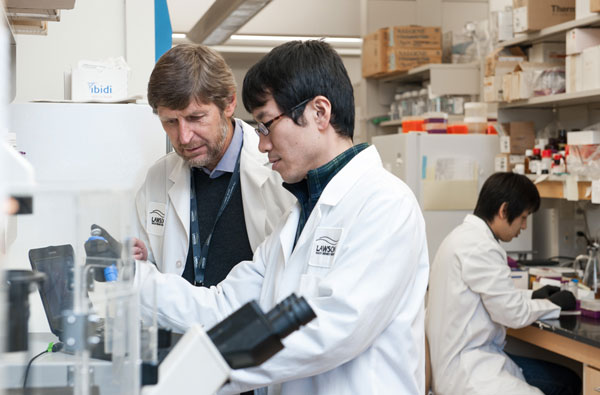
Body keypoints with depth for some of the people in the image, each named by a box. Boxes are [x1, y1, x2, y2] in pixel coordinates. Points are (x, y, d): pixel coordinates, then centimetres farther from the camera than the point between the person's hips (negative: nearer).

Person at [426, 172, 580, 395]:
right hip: (464, 374, -11)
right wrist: (554, 304, 1)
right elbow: (514, 314, -16)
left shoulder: (466, 235, 12)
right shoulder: (479, 247, -20)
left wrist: (532, 296, 14)